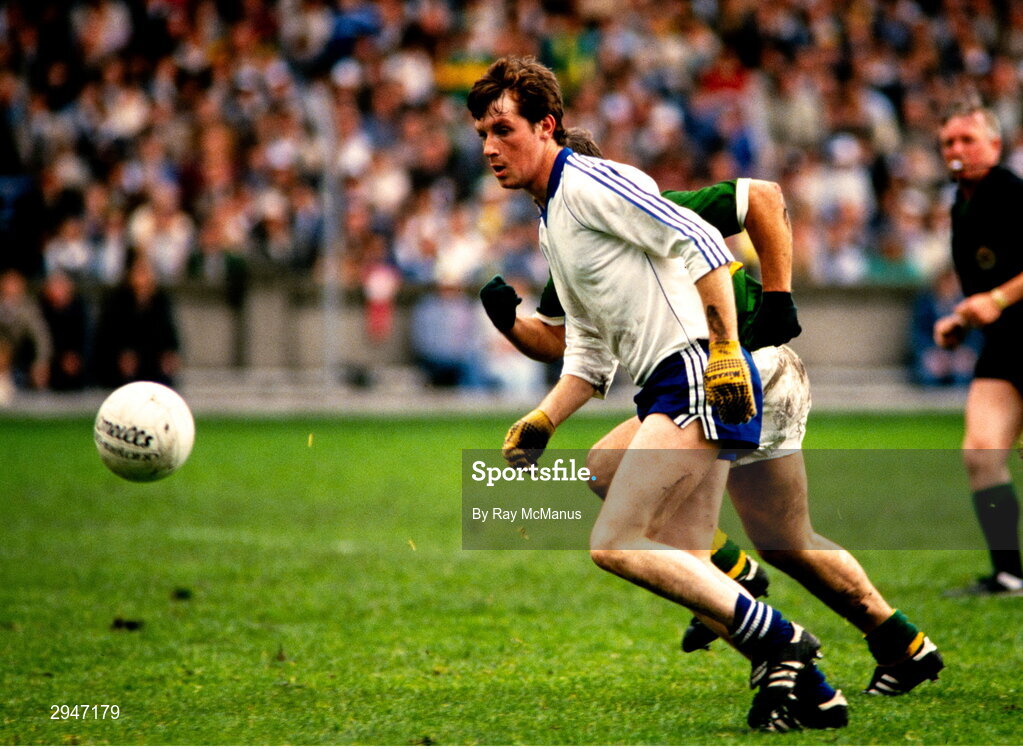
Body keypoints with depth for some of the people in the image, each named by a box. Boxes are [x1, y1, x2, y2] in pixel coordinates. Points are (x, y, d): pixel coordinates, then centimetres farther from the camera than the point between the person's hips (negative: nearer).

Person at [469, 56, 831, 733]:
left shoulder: (590, 184, -7)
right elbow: (590, 352, 27)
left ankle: (779, 641, -11)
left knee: (614, 544, -15)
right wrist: (541, 422, 14)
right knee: (682, 570, 6)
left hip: (699, 378, -10)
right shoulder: (552, 225, 23)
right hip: (669, 392, 10)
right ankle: (793, 677, 11)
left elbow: (701, 243, -17)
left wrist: (724, 351, -23)